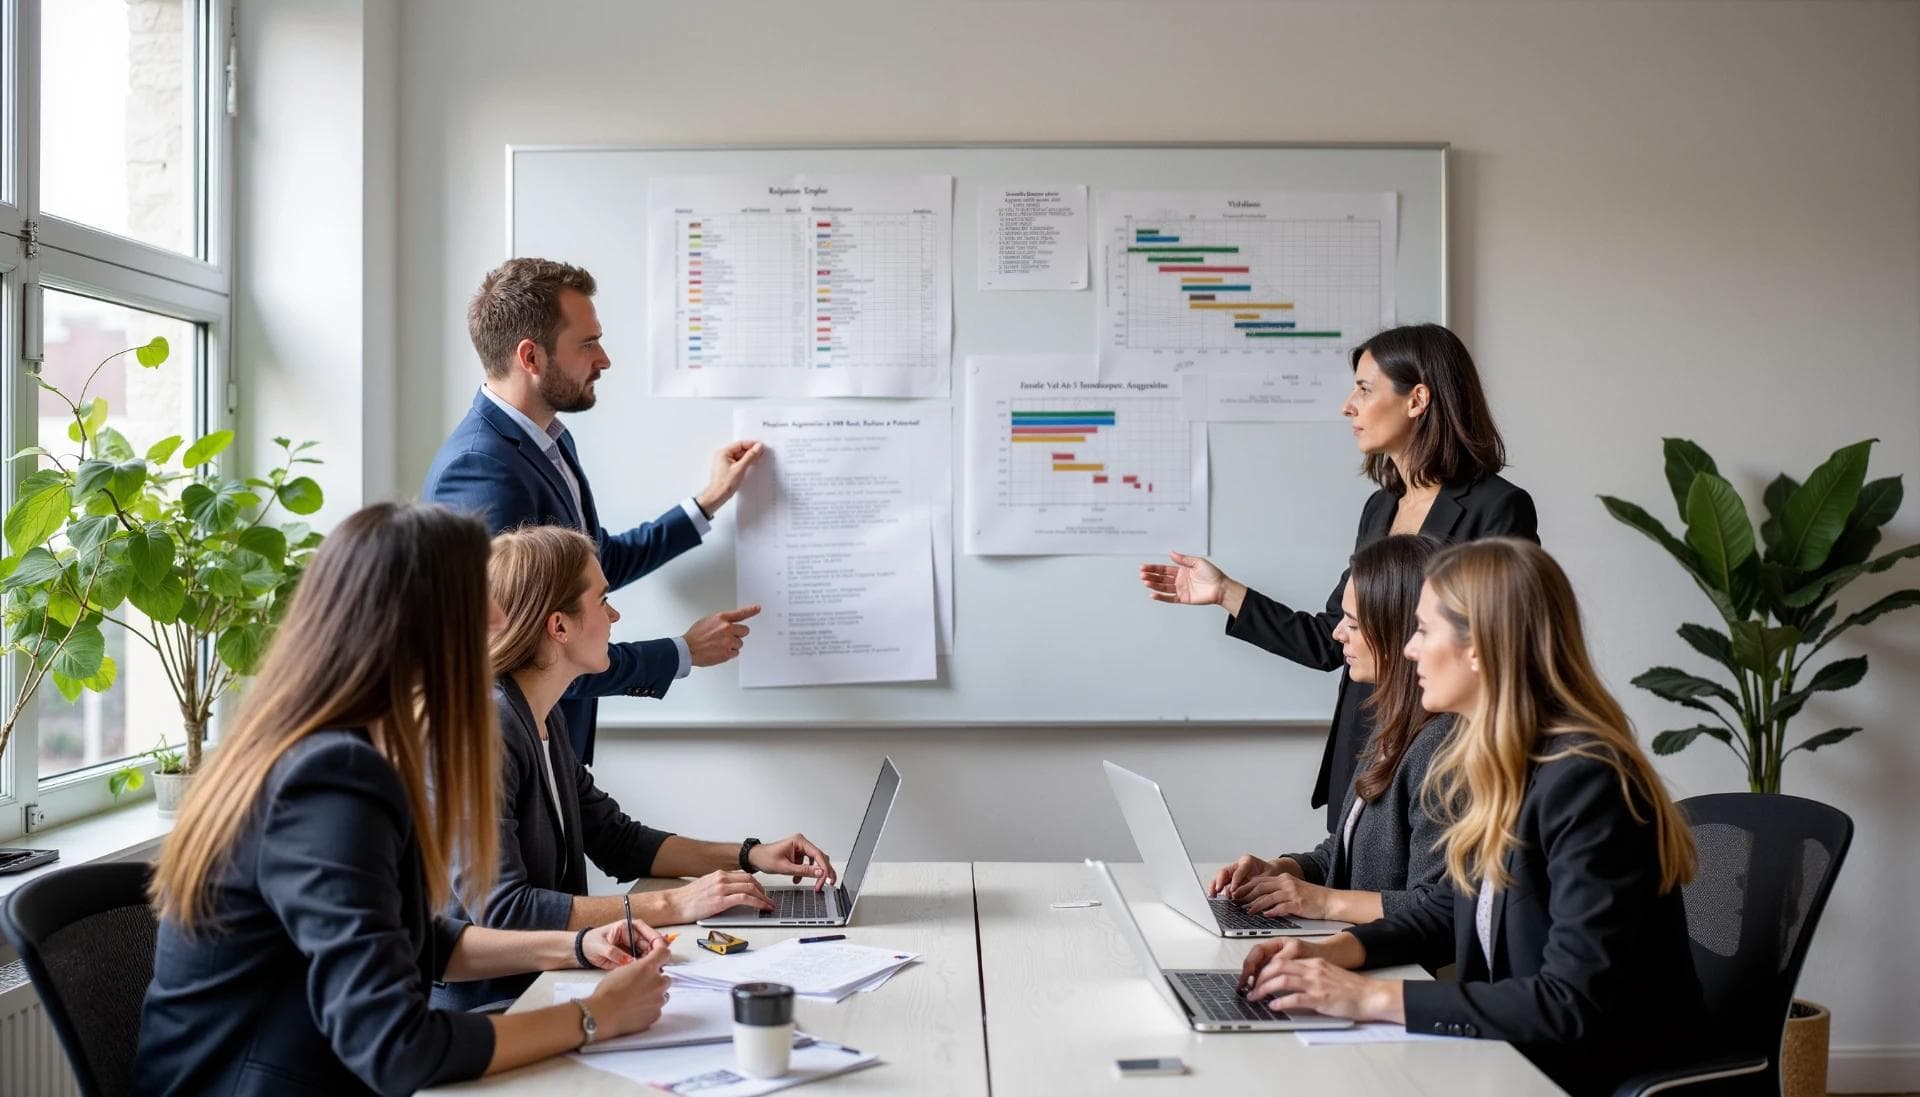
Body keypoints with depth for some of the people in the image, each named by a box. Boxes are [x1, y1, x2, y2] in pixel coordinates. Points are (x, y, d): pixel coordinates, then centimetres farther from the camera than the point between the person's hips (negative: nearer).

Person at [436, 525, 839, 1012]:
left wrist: (750, 856, 8)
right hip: (483, 1003, -8)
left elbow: (616, 840, 20)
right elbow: (499, 910, -26)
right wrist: (670, 905, -24)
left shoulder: (544, 717, 10)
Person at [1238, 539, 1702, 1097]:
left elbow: (1576, 1005, -27)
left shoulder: (1584, 781, -24)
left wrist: (1375, 997, -25)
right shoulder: (1480, 763, 3)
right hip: (1513, 1050, 7)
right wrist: (1337, 949, -1)